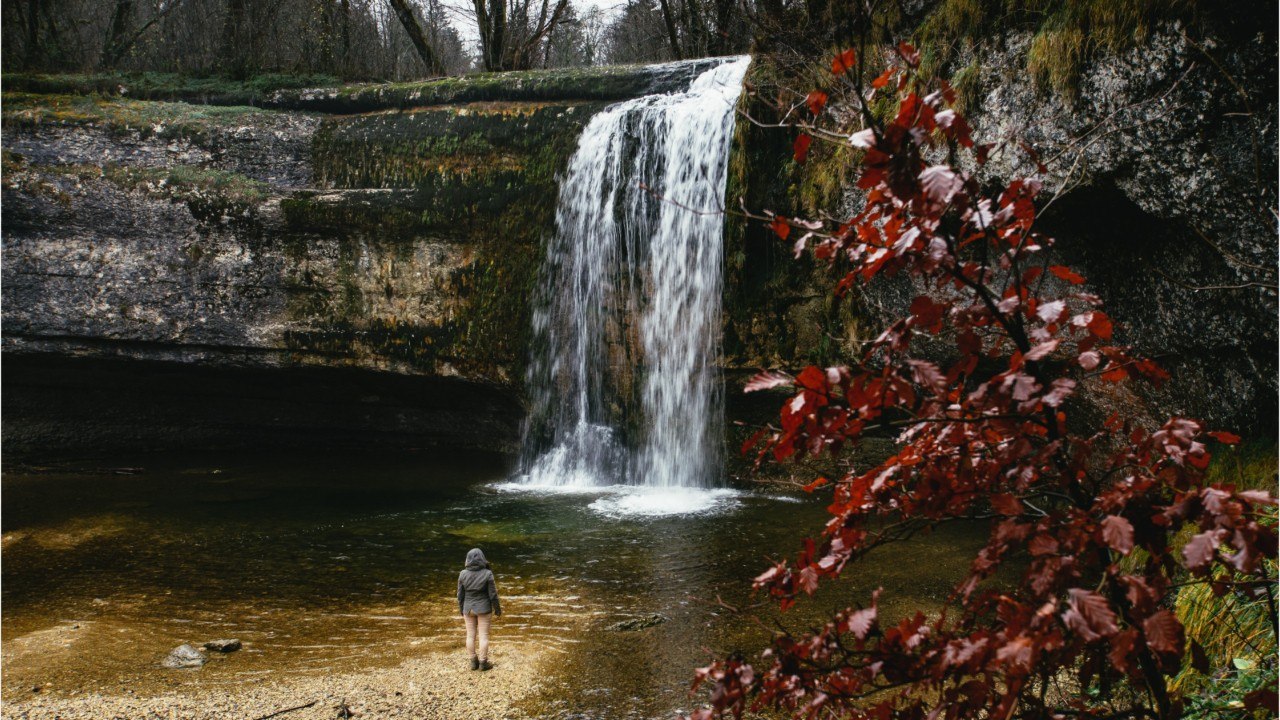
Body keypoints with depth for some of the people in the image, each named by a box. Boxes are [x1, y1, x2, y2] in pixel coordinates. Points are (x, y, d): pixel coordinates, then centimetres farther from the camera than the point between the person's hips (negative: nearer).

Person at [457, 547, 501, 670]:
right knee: (483, 636, 6)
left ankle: (473, 662, 19)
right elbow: (493, 594, -12)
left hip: (469, 608, 2)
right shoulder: (487, 574, -17)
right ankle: (483, 663, 11)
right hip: (483, 609, -2)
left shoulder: (463, 574, -10)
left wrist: (461, 610, 11)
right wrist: (497, 608, 2)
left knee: (470, 635, 12)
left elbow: (460, 594, -3)